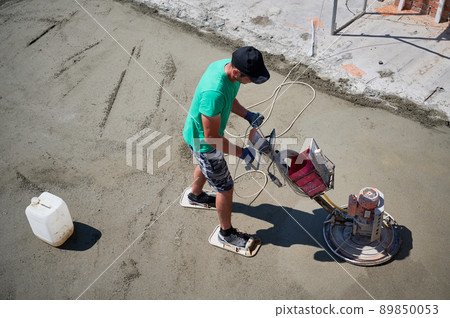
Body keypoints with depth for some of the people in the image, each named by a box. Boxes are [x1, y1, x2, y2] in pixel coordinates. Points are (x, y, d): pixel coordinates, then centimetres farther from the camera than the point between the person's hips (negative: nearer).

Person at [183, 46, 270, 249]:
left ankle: (195, 195, 66)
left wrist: (247, 114, -7)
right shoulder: (214, 93, -42)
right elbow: (211, 137, -32)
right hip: (203, 142, -9)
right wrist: (241, 153, -24)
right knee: (225, 188, 7)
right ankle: (226, 233, 30)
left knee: (204, 165, 35)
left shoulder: (227, 65, -14)